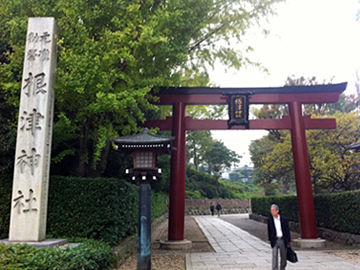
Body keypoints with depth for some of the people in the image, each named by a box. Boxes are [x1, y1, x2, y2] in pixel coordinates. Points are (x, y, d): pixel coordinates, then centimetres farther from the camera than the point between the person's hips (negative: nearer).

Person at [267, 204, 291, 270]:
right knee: (274, 256, -9)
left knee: (283, 256, 12)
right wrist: (270, 240, 9)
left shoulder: (284, 219, -6)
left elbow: (287, 230, 1)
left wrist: (289, 241, 2)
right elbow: (269, 231, 6)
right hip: (275, 240, -1)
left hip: (283, 240, 1)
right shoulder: (269, 220, -4)